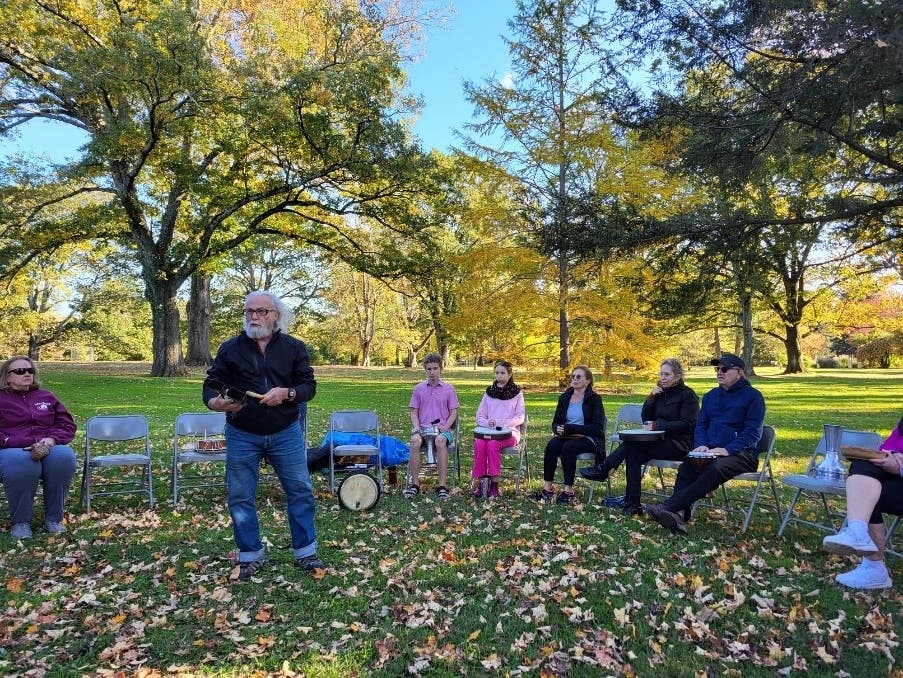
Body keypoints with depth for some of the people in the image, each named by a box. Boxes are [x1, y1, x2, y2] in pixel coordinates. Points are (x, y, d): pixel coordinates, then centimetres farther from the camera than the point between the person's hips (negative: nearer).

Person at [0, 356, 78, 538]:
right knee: (22, 465, -41)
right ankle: (20, 522, -18)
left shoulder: (46, 397, 21)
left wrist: (51, 439, -7)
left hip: (47, 448, 3)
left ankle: (53, 518, -19)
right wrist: (24, 445, -16)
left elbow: (67, 424, 15)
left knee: (64, 457, -36)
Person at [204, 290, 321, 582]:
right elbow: (211, 385, 0)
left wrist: (287, 393, -22)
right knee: (240, 497, 8)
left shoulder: (294, 347, 0)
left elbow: (309, 386, -1)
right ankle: (251, 555, 26)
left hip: (286, 434, 0)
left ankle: (305, 552, 22)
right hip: (242, 436, 0)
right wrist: (215, 401, -24)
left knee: (300, 492, 6)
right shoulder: (230, 348, -1)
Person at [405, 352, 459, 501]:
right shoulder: (419, 388, 11)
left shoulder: (448, 388, 7)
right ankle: (414, 483, -26)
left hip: (443, 429, -1)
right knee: (415, 442, -34)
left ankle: (442, 485, -34)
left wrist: (444, 428, -10)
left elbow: (453, 412, 7)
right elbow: (414, 412, 11)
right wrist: (416, 429, -6)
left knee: (440, 441, -37)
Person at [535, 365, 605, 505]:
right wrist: (557, 428, -12)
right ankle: (547, 488, -27)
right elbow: (555, 422, 14)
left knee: (568, 447, -34)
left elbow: (597, 428, -11)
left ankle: (568, 490, -26)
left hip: (588, 439, -4)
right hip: (565, 436, 4)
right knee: (551, 445, -27)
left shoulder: (594, 399, -3)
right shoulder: (564, 397, 12)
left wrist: (570, 428, -18)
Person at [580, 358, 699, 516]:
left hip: (679, 445, -6)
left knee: (631, 443, -27)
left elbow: (687, 424, -14)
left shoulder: (687, 394, -5)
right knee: (633, 454, -25)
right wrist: (651, 398, -4)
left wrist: (658, 425, -21)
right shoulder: (660, 392, 15)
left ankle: (603, 470, -16)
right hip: (660, 441, 6)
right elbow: (646, 419, 11)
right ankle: (633, 504, -24)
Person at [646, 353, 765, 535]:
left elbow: (752, 432, -7)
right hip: (711, 452, 5)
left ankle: (669, 506, -43)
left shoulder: (753, 396, 2)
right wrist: (701, 445, -4)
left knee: (715, 469, -37)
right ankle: (679, 515, -40)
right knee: (685, 468, -26)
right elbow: (700, 425, 18)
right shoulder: (711, 396, 20)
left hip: (741, 453, -5)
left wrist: (727, 449, -22)